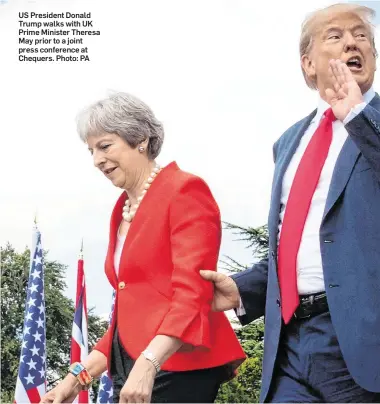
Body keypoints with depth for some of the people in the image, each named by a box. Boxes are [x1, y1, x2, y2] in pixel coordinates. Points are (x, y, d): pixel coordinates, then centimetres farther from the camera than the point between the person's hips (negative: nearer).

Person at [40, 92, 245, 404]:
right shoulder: (123, 210, 16)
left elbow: (191, 293, -17)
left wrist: (147, 364, -28)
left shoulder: (185, 191, -7)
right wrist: (80, 376, 13)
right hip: (130, 370, 8)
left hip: (178, 369, -8)